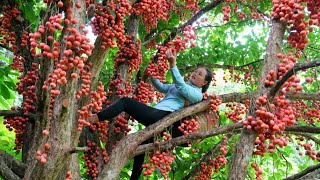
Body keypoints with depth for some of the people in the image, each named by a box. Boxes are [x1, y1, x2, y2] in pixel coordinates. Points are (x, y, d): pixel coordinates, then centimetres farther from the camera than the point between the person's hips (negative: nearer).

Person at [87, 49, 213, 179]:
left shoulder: (197, 94, 3)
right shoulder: (176, 86, 30)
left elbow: (181, 86, -13)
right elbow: (161, 87, 26)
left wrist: (173, 64, -22)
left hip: (161, 117, -9)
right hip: (156, 116, 9)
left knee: (125, 102, -16)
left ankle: (94, 119, -21)